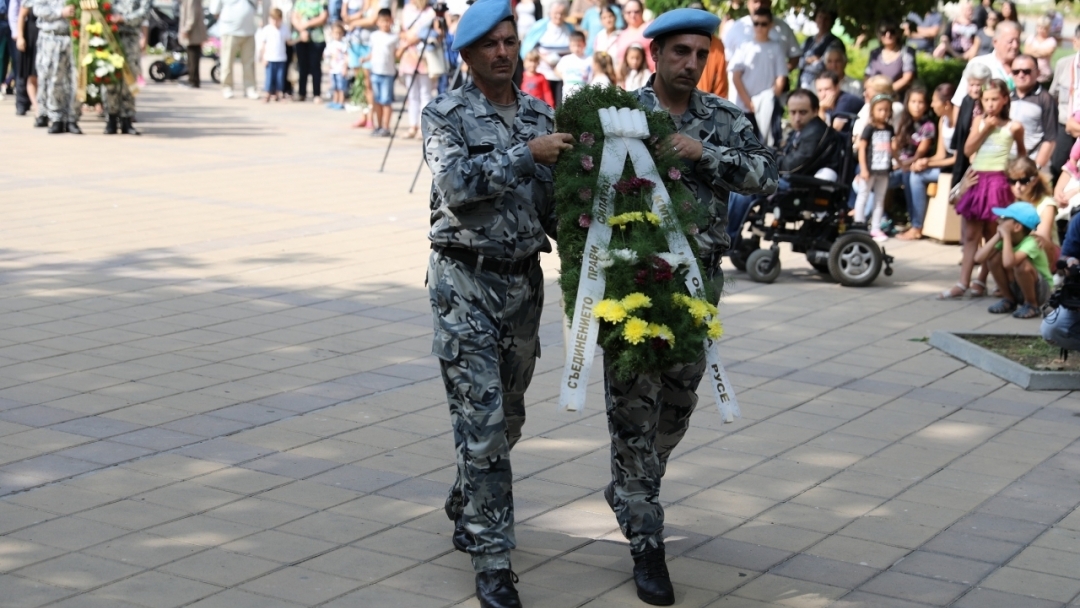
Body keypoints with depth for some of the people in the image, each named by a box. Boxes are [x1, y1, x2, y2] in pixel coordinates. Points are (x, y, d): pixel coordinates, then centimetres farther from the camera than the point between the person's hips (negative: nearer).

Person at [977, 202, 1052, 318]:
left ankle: (1032, 306, -11)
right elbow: (979, 258, -18)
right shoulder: (1005, 240, -7)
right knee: (993, 256, -13)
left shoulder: (1031, 242, -27)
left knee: (1021, 264, -35)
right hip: (1019, 290, 6)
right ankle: (1009, 300, 4)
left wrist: (1006, 236, -34)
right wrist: (998, 236, -19)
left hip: (1042, 292, -6)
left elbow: (1008, 263, -46)